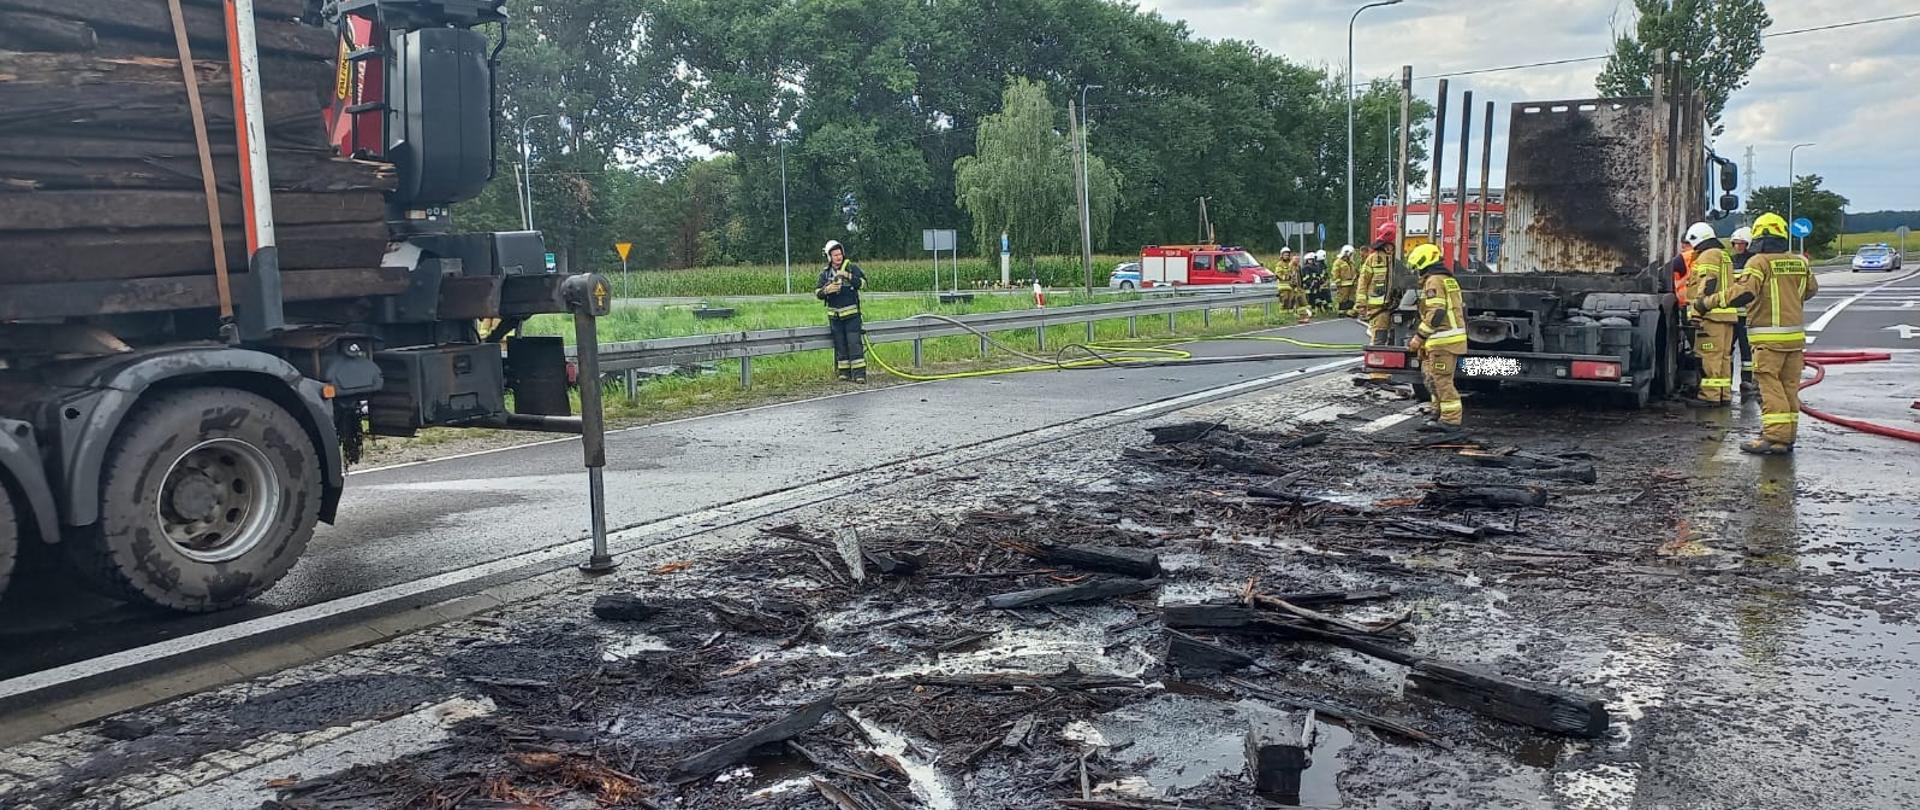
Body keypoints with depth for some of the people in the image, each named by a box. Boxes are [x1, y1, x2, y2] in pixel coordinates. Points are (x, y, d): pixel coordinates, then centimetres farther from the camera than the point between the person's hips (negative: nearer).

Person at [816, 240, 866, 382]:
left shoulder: (852, 268, 0)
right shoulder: (825, 273, 8)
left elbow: (863, 282, -15)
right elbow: (817, 293, 4)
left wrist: (848, 276, -29)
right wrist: (826, 290, -17)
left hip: (851, 313, -3)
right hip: (834, 316, 3)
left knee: (855, 343, -8)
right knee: (840, 345, 7)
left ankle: (859, 373, -9)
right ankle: (844, 373, 14)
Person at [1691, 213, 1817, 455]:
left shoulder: (1760, 262, -10)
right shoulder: (1799, 262, 10)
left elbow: (1744, 292, -23)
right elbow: (1811, 289, 25)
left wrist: (1708, 302, -20)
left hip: (1769, 337, -7)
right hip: (1795, 335, 7)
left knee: (1770, 387, -7)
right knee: (1789, 387, 12)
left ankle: (1775, 438, -12)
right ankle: (1788, 436, 16)